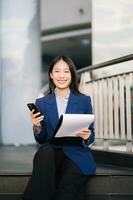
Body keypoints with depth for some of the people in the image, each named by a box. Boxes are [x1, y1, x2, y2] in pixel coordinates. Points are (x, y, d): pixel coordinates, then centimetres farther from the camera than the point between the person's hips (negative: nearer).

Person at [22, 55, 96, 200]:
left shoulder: (84, 101, 6)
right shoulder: (41, 103, 9)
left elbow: (91, 136, 9)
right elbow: (41, 140, 11)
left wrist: (86, 137, -14)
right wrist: (37, 127, -11)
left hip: (76, 156, -2)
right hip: (51, 153, 2)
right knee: (45, 152, -35)